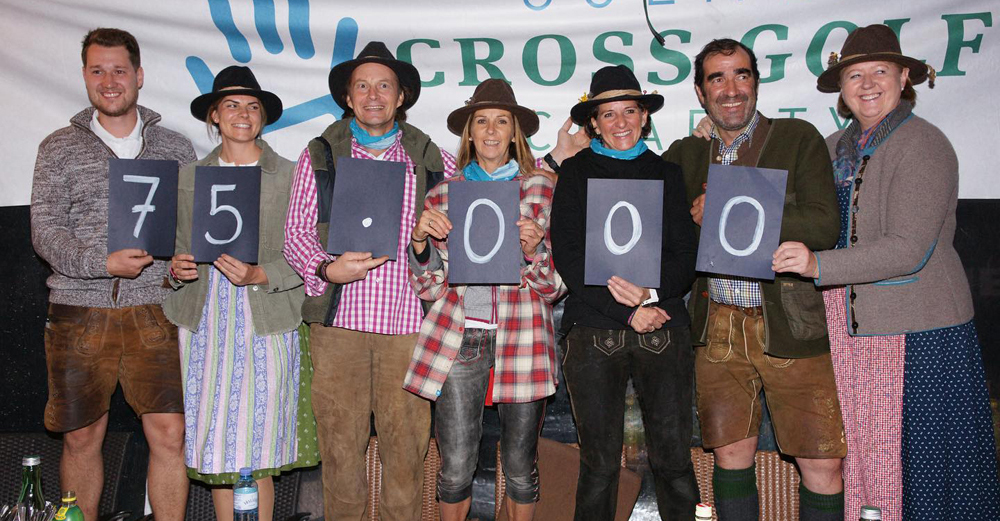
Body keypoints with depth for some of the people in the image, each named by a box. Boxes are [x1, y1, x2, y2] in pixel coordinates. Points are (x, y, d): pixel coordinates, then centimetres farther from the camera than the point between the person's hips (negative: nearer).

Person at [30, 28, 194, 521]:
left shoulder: (175, 147, 10)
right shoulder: (59, 148, 7)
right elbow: (45, 231, 0)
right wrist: (103, 263, -17)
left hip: (151, 309, 0)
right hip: (80, 311, 0)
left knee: (169, 434, -3)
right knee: (81, 439, 8)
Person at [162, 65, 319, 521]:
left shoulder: (290, 176, 3)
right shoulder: (188, 177, 12)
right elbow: (174, 248, 17)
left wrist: (260, 275, -16)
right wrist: (175, 268, -5)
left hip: (264, 326, -2)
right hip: (205, 325, 3)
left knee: (257, 455, -2)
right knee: (217, 449, 5)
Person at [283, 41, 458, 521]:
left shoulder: (435, 161, 12)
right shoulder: (319, 156, 11)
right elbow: (296, 232, 6)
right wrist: (327, 269, -13)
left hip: (409, 319, 0)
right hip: (338, 319, 0)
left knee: (406, 440, 3)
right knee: (340, 440, 5)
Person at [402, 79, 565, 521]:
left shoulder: (542, 191, 6)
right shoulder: (443, 194, 10)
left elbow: (555, 287, 4)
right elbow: (428, 288, 10)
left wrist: (533, 250, -16)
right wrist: (420, 240, -8)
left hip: (521, 341, 0)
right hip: (457, 340, 1)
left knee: (520, 468, 8)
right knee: (455, 469, 3)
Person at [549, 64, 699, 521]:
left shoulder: (666, 174, 14)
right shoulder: (575, 173, 8)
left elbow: (685, 256, 8)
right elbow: (567, 257, -1)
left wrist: (651, 291, -13)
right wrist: (629, 311, -8)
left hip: (665, 328, 2)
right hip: (595, 332, -1)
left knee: (673, 459, 1)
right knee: (600, 463, 2)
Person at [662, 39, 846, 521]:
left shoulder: (798, 139, 0)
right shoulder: (688, 154, 11)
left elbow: (822, 227, -11)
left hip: (789, 330, -3)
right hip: (718, 331, 3)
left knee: (822, 467, 0)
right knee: (730, 456, 11)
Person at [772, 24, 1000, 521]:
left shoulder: (924, 145, -10)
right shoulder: (835, 148, 9)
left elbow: (908, 249, -20)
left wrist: (818, 265, -30)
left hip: (918, 331, -5)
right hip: (848, 326, 6)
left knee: (918, 456, 3)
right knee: (857, 453, 10)